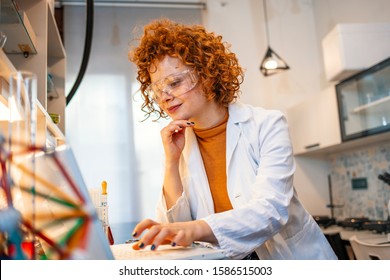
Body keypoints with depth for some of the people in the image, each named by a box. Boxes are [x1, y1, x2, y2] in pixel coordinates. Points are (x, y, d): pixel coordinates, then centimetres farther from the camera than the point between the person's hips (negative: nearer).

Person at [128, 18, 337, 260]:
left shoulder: (267, 125, -10)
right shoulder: (179, 145, 0)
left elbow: (272, 210, -22)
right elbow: (176, 229, -4)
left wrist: (196, 228, -36)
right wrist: (171, 163, -14)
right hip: (228, 261, 2)